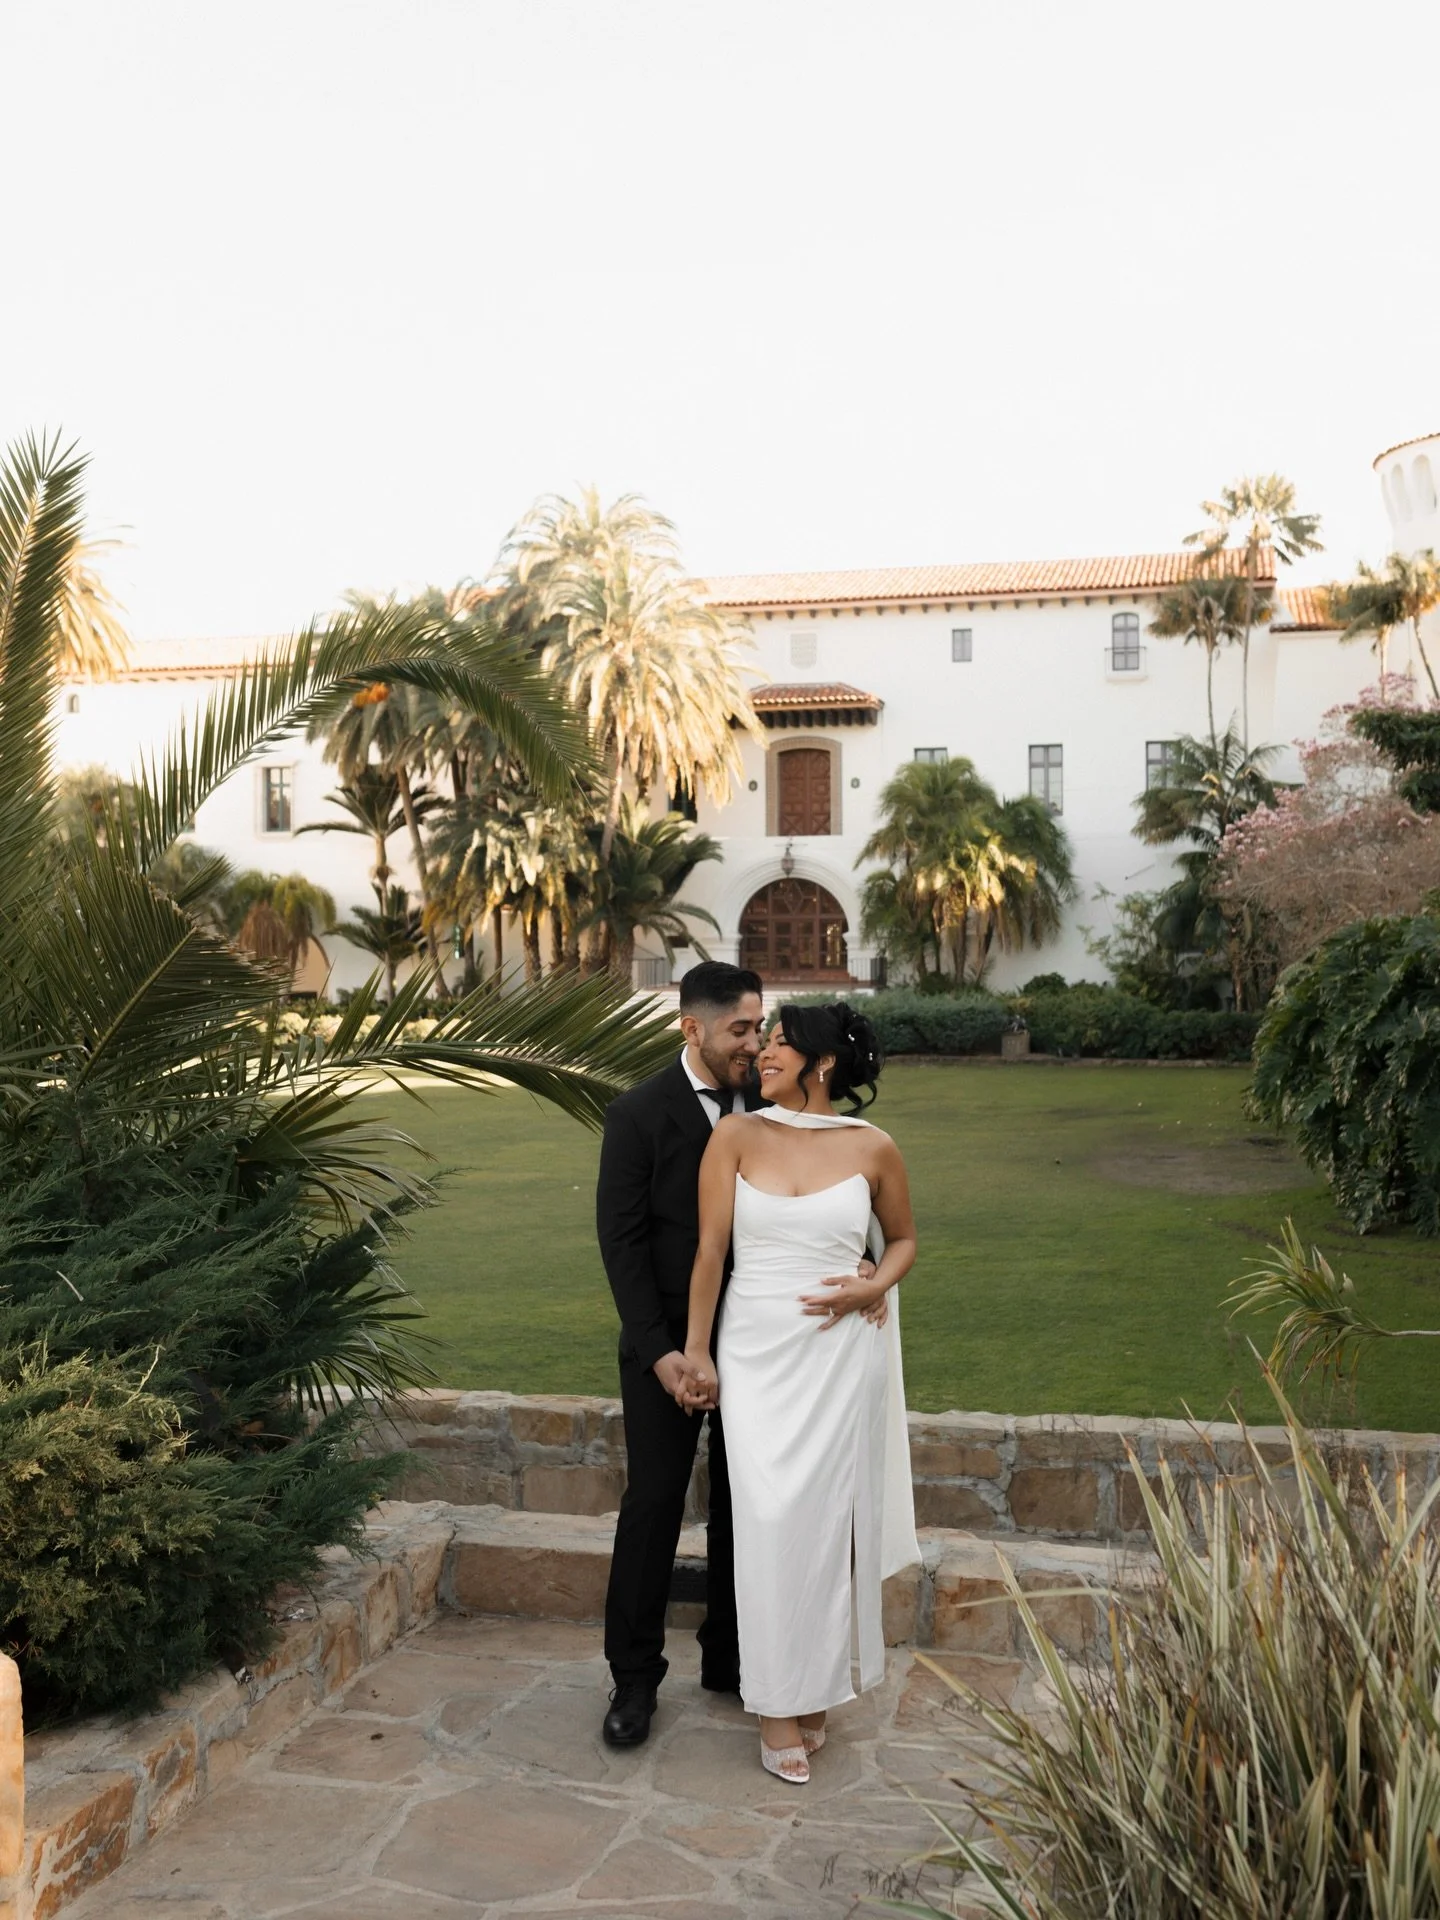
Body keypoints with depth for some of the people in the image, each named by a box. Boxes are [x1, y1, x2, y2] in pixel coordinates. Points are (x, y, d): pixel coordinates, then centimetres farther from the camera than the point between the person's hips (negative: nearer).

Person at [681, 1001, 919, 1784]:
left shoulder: (871, 1148, -3)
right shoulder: (737, 1135, -4)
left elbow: (903, 1238, 12)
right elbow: (711, 1248, -2)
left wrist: (873, 1287, -7)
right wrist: (697, 1352, -2)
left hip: (841, 1350, 0)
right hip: (756, 1349, 0)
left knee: (826, 1514, 7)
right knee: (769, 1517, -2)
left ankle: (818, 1686, 27)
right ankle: (779, 1703, 13)